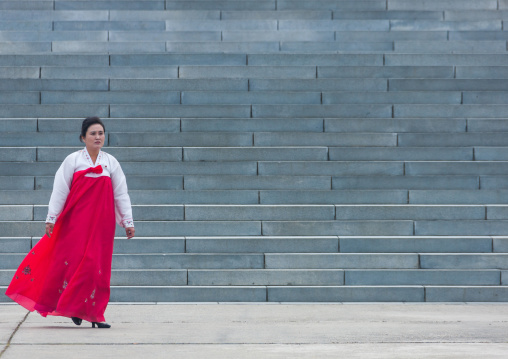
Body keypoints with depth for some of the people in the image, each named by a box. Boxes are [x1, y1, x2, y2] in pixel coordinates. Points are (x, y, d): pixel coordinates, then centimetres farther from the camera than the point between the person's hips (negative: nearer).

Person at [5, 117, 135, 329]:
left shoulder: (111, 163, 6)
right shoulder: (73, 160, 0)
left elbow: (121, 193, 8)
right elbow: (60, 190, -1)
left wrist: (128, 221, 5)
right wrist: (51, 218, -5)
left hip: (101, 221, 2)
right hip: (76, 220, -2)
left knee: (99, 264, 0)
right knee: (73, 260, -5)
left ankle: (94, 314, 8)